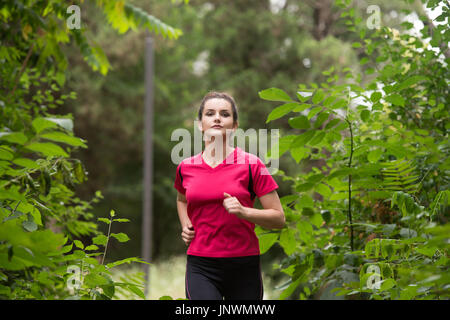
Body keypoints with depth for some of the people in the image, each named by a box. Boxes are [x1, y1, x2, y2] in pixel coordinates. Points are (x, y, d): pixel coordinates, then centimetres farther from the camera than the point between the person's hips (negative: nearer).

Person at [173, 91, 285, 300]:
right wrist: (185, 226, 12)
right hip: (201, 267, 1)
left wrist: (244, 212, -18)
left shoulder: (250, 164, -2)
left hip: (244, 266, -1)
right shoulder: (186, 168, 7)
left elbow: (279, 218, -2)